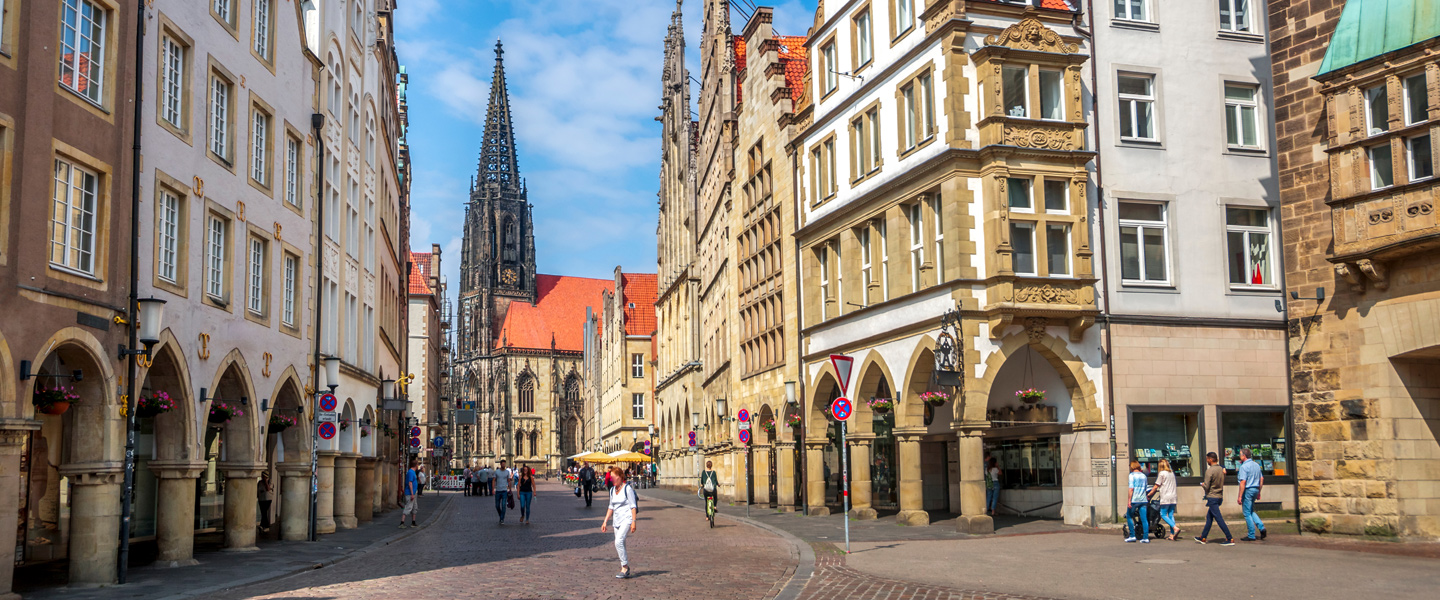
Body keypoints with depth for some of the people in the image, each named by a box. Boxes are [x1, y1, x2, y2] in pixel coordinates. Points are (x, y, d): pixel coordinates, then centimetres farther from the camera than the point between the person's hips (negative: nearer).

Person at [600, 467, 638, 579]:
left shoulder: (628, 489, -7)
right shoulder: (612, 490, 13)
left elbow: (633, 506, -8)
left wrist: (633, 522, -14)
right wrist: (605, 521, 17)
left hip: (627, 519, -7)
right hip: (617, 520, 7)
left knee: (619, 541, -22)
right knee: (619, 545, 6)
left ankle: (624, 568, -15)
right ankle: (626, 570, 15)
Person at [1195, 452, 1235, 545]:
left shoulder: (1209, 471, -17)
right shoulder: (1221, 469, 7)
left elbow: (1206, 486, -17)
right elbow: (1222, 483, 17)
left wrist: (1202, 484, 4)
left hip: (1212, 497, -9)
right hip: (1219, 496, 9)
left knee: (1219, 518, -7)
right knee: (1209, 517, 16)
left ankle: (1230, 539, -10)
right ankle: (1203, 537, 24)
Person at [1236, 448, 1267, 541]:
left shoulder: (1244, 466, -15)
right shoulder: (1256, 465, 11)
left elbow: (1243, 482, -20)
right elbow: (1261, 479, 16)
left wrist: (1240, 496, -18)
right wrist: (1258, 492, 23)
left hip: (1248, 490, -8)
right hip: (1255, 489, 8)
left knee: (1247, 513, 0)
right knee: (1251, 511, 22)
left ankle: (1251, 536, 3)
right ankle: (1261, 527, 4)